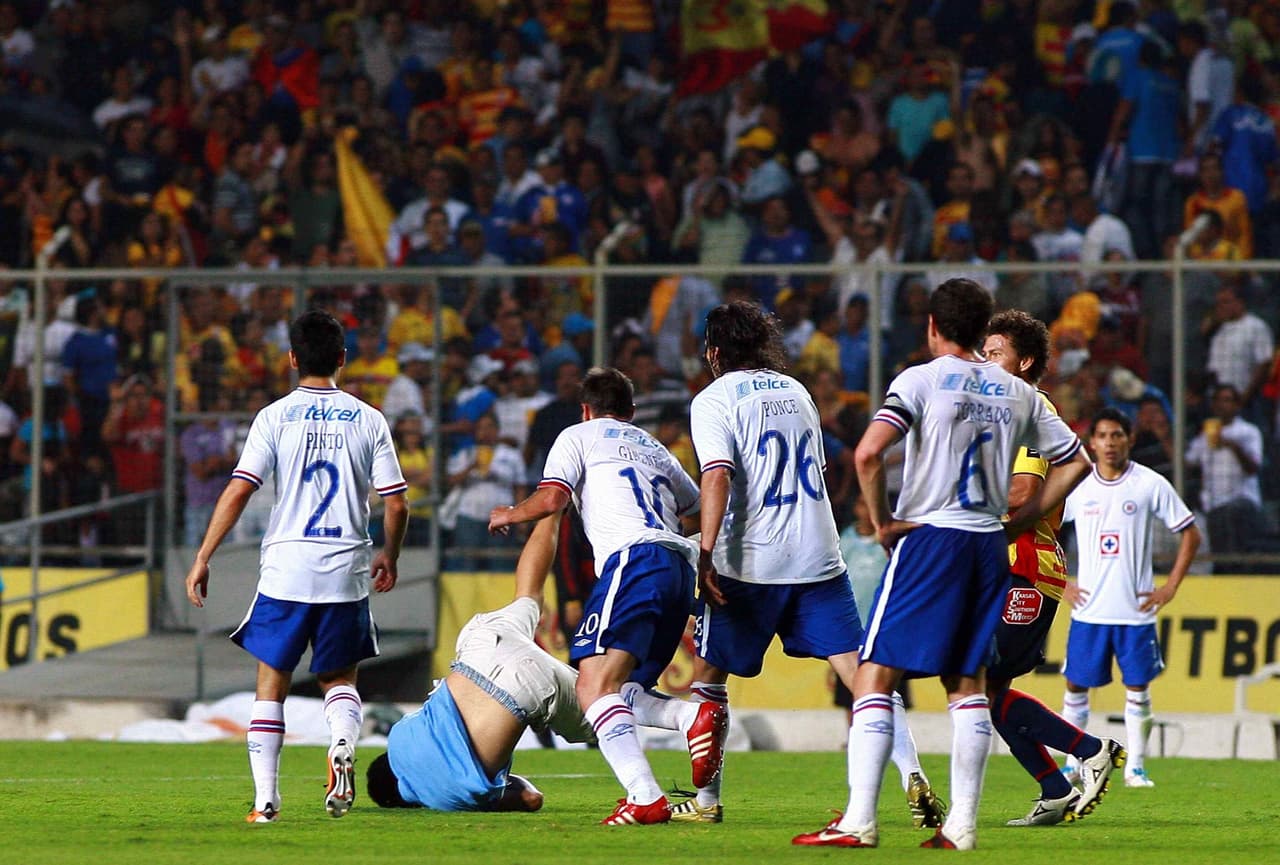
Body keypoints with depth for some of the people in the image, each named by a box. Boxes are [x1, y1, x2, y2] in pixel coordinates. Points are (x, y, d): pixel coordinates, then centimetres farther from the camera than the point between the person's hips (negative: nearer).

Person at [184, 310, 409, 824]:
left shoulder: (275, 417, -1)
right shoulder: (367, 420, 4)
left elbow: (237, 493, -8)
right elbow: (397, 505, 2)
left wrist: (202, 560, -2)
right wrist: (389, 557, 20)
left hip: (287, 568, -1)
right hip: (347, 570, 1)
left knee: (272, 682, 8)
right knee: (339, 678, 18)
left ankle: (265, 799, 0)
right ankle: (343, 745, -14)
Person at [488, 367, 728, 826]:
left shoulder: (580, 436, 15)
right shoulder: (655, 449, 33)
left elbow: (550, 499, 2)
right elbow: (697, 505, 44)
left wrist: (508, 514, 21)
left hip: (635, 559, -7)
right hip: (681, 563, 7)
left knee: (593, 687, -17)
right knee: (618, 693, 12)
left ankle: (645, 797, -36)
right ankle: (696, 716, -19)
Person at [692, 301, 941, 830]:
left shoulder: (715, 400, -3)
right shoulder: (796, 391, 15)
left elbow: (717, 475, -17)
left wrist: (706, 554, -20)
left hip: (749, 563, -4)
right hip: (819, 557, 4)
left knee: (709, 676, 12)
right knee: (859, 669, -2)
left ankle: (706, 800, 13)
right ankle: (913, 775, -18)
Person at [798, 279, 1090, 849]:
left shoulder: (922, 380, -6)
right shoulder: (1018, 393, 10)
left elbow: (869, 452, -20)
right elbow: (1075, 462, 17)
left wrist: (882, 520, -8)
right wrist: (1019, 521, 16)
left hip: (929, 539, -5)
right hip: (989, 546, 5)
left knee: (875, 676, -3)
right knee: (967, 682, 13)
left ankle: (859, 820, -11)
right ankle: (962, 823, 7)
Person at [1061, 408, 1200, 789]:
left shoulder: (1151, 485, -3)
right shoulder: (1077, 486, 2)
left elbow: (1191, 535, 4)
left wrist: (1170, 587, -2)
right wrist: (1059, 584, 5)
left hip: (1136, 610, -1)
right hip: (1088, 610, 1)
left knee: (1137, 687, 0)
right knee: (1076, 685, 3)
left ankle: (1136, 767, 9)